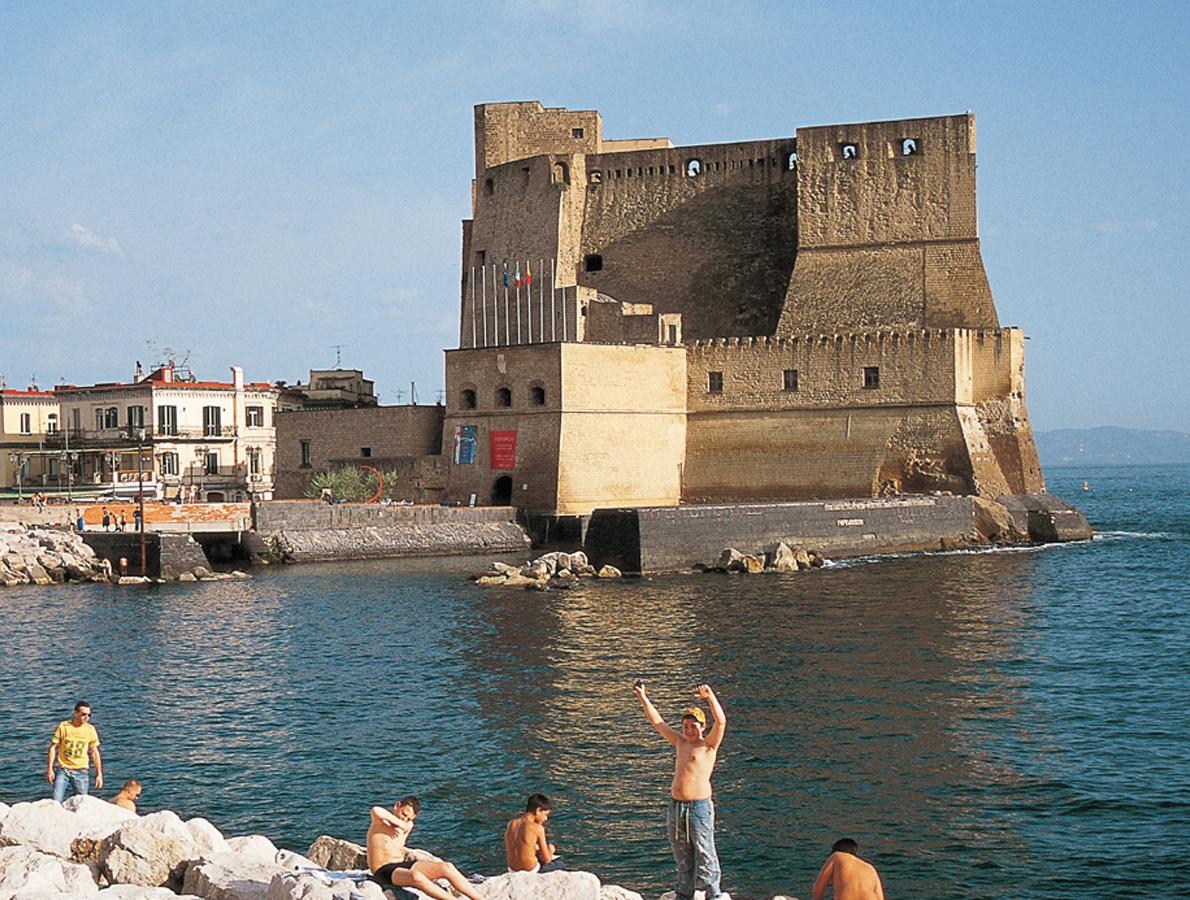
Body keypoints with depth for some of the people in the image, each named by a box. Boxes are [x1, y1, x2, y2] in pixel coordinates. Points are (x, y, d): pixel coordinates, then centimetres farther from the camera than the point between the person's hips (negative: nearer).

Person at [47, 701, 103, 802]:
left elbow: (95, 752, 6)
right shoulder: (63, 726, -4)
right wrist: (49, 769, -6)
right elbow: (53, 747, 0)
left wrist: (99, 774, 3)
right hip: (62, 770, -1)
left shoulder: (90, 730, 0)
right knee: (56, 802, -8)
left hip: (81, 771, 1)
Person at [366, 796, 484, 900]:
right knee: (416, 876, -40)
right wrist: (397, 822, -20)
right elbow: (375, 811, -34)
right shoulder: (379, 821, -9)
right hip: (384, 871, -7)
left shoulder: (408, 825, 14)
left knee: (447, 868, -14)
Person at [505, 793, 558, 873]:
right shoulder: (538, 828, -17)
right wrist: (550, 850, 9)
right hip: (530, 871, -5)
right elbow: (547, 859, -11)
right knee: (550, 847, 22)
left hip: (512, 870, 5)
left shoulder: (511, 824, -2)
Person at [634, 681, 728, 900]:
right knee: (682, 856, 12)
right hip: (676, 806, 6)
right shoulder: (680, 742, 16)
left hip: (699, 806, -6)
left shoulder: (708, 744, -1)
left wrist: (710, 697, -30)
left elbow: (721, 721, -18)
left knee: (704, 853, -6)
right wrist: (643, 698, 21)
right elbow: (657, 722, 23)